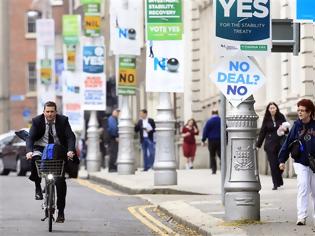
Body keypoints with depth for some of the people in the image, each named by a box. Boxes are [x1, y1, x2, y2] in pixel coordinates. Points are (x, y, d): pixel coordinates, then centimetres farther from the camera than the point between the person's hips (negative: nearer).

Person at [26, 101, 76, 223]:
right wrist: (29, 151, -36)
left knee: (60, 180, -10)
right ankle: (37, 187, -15)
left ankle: (61, 211, 0)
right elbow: (30, 137, -16)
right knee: (35, 159, -37)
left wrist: (70, 151, -34)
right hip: (41, 148, 0)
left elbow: (70, 136, -15)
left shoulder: (63, 120, -9)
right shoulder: (37, 121, -9)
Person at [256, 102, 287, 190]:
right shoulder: (266, 119, 4)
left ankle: (279, 181, 19)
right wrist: (258, 145, 6)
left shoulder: (281, 117, 3)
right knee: (273, 164, -3)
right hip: (270, 145, 0)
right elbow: (262, 132, 7)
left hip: (280, 143, 0)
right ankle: (276, 184, 1)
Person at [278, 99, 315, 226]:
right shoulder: (297, 126, -2)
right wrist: (282, 160, 0)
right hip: (301, 163, -1)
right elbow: (288, 143, 1)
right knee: (303, 188, -13)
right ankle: (301, 217, -14)